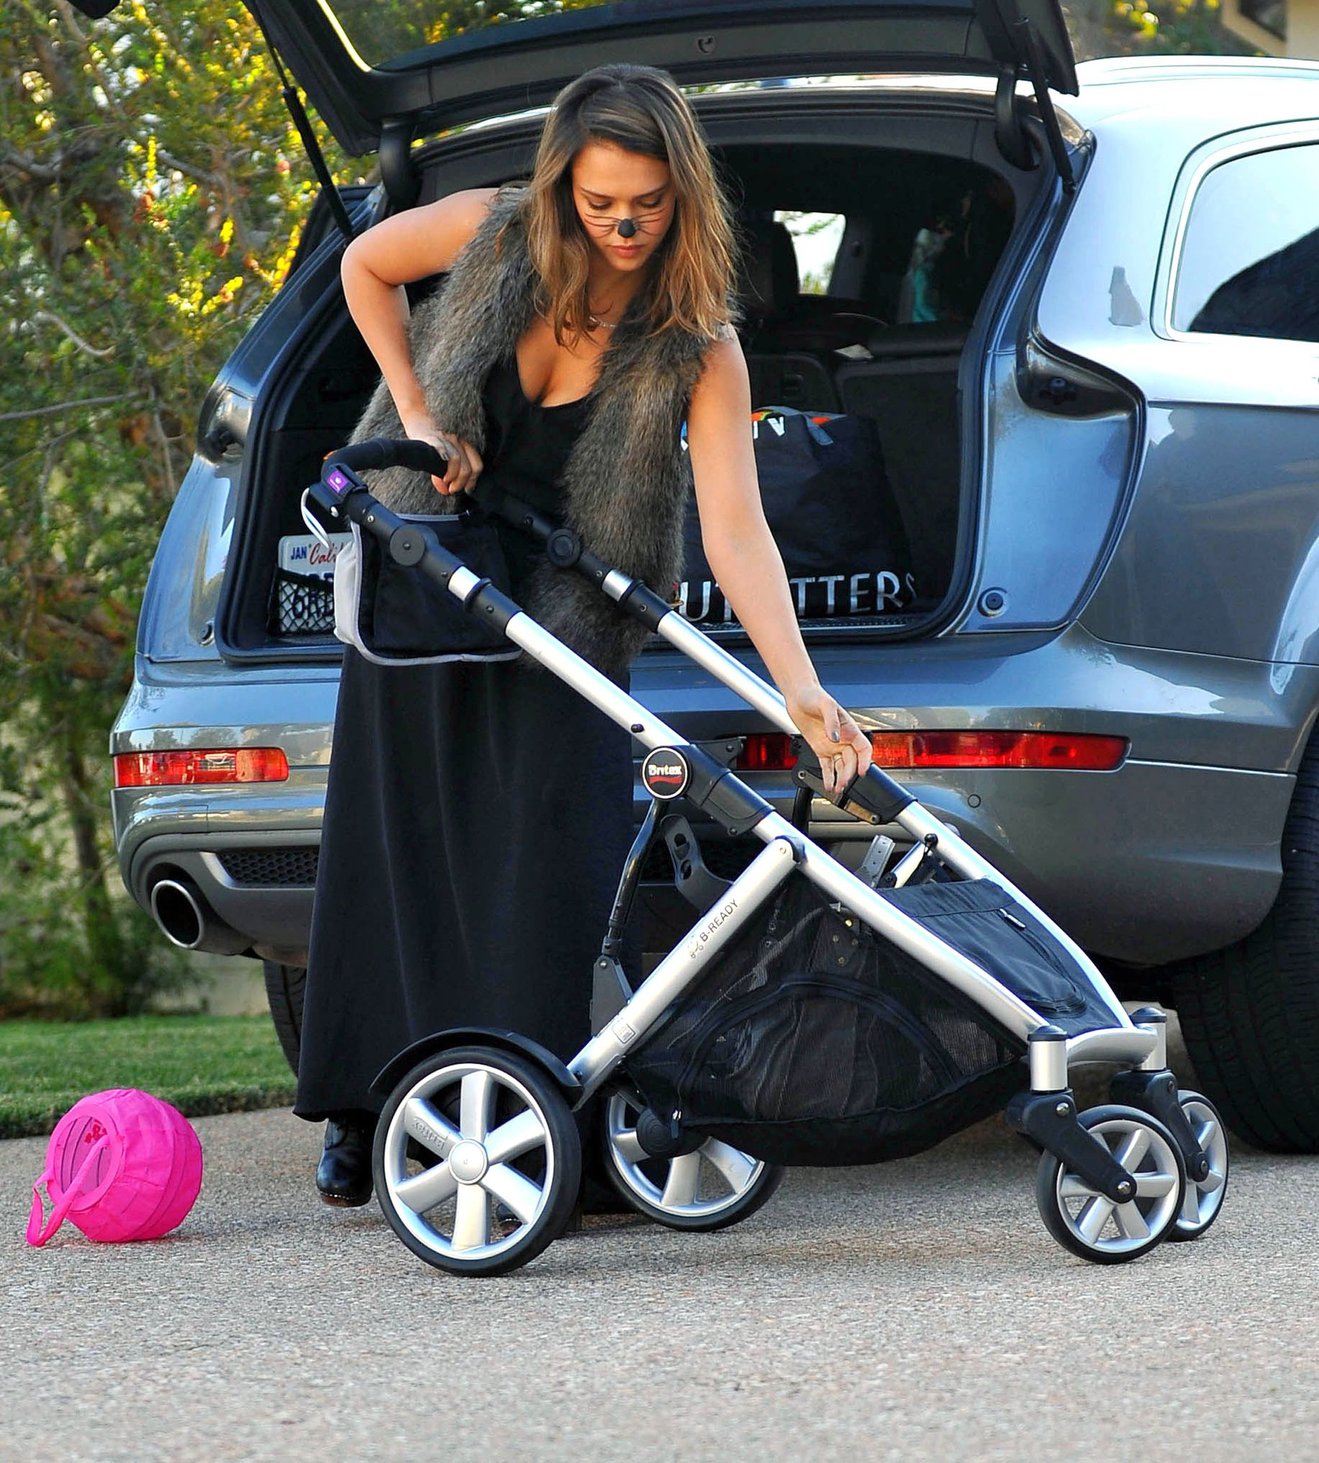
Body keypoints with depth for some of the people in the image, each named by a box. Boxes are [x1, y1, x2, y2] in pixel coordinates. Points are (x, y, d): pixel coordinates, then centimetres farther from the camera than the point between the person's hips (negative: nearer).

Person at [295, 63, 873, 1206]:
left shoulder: (697, 350, -19)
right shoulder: (497, 233, -15)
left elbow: (737, 529, -27)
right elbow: (366, 266, 5)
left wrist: (802, 691, -39)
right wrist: (418, 412, -6)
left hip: (564, 611, -2)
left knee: (552, 858, -12)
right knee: (390, 845, 7)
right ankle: (361, 1112, 20)